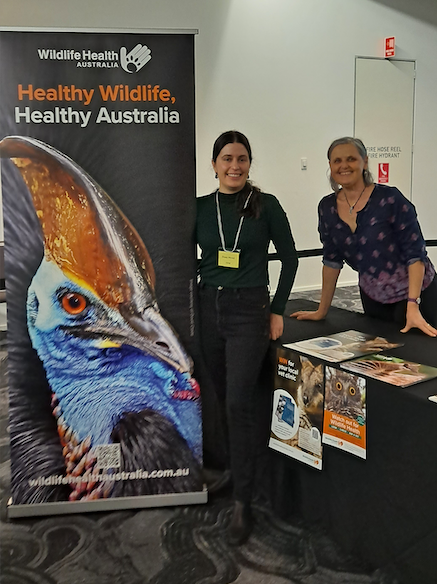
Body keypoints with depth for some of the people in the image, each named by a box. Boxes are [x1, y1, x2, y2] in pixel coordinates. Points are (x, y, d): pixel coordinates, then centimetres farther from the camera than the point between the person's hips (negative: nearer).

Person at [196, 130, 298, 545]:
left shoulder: (266, 205, -2)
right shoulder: (201, 207, 5)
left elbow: (289, 258, 2)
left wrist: (278, 310, -1)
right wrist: (194, 300, 4)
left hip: (249, 311, -3)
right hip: (209, 309, 4)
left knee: (239, 403, -10)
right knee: (223, 400, 14)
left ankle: (242, 503, 0)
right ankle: (237, 473, 35)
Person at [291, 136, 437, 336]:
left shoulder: (390, 198, -17)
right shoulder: (327, 207, -2)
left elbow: (415, 253, -17)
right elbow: (332, 260, 4)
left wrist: (413, 306, -26)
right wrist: (321, 311, 5)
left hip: (414, 293, -4)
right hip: (372, 297, 5)